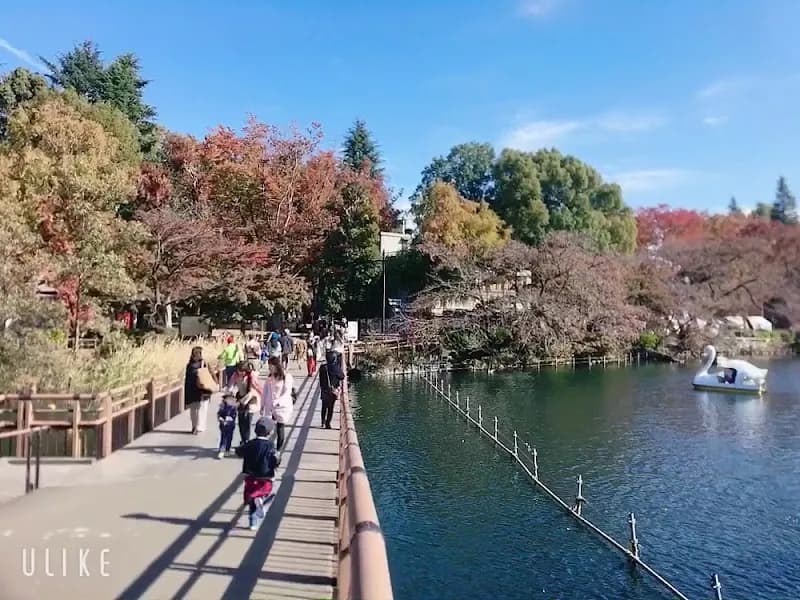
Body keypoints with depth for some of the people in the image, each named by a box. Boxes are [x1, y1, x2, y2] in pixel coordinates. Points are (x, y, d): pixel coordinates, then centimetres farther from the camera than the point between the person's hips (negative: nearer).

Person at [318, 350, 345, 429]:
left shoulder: (322, 367, -6)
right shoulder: (336, 367, -16)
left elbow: (321, 379, 3)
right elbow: (342, 377, -3)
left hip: (324, 390, 3)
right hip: (333, 390, -3)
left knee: (324, 407, 19)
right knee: (330, 408, 7)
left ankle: (323, 422, 25)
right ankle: (327, 424, 9)